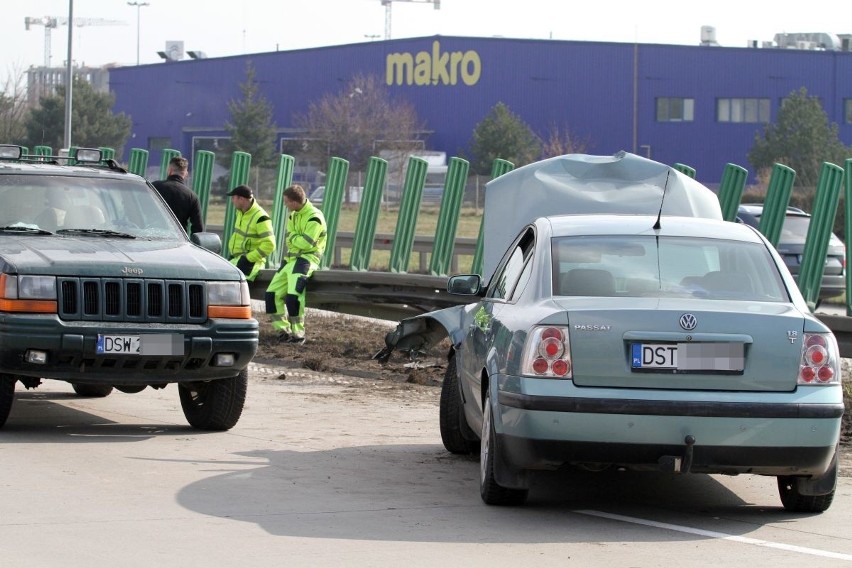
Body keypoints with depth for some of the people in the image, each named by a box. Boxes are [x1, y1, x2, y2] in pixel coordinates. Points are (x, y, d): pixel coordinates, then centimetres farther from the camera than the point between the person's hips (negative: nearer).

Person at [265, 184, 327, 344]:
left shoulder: (314, 217, -14)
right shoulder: (293, 215, 15)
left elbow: (306, 243, -21)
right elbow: (288, 239, 13)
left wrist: (293, 237, -6)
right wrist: (296, 239, -7)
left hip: (306, 259, -9)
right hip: (291, 258, 9)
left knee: (293, 294, -26)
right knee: (272, 293, 0)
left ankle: (298, 333, -16)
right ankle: (283, 330, 7)